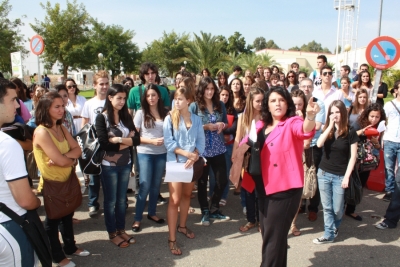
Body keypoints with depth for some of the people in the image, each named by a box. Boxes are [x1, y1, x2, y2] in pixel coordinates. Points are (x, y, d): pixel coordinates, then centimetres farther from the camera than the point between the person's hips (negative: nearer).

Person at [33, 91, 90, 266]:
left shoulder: (61, 128, 2)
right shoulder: (42, 132, -25)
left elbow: (77, 150, -4)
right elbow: (61, 161, -28)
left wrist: (64, 157, -22)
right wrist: (72, 158, -7)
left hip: (67, 180, 8)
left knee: (67, 216, 23)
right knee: (52, 221, 13)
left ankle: (70, 247, 43)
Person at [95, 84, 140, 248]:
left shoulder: (126, 116, 5)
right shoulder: (102, 117, -9)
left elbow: (137, 139, -4)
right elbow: (103, 144, -18)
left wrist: (118, 139, -17)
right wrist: (127, 141, -11)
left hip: (126, 164, 5)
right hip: (109, 165, -4)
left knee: (122, 199, 16)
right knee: (110, 201, 10)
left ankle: (121, 229, 31)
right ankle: (112, 233, 25)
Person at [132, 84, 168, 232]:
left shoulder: (165, 113, 4)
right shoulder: (141, 113, -3)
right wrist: (152, 141, -16)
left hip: (162, 154, 3)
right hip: (145, 154, -3)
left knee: (156, 185, 13)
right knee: (145, 186, -3)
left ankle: (152, 213, 31)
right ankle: (137, 218, 11)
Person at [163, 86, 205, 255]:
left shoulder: (196, 119, 3)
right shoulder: (170, 118, -5)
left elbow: (201, 141, -1)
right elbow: (168, 142, -12)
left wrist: (194, 157, -18)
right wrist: (186, 153, -20)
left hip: (193, 163, 4)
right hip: (175, 162, -3)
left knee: (186, 195, 18)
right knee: (174, 200, -5)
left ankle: (182, 226, 37)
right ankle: (172, 239, 1)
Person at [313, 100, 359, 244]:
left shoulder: (350, 132, -6)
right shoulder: (327, 129, 4)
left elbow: (353, 157, -6)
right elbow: (319, 144, -16)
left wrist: (347, 177, -11)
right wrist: (330, 125, -17)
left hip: (340, 176, -3)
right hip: (324, 173, 3)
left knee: (337, 208, 5)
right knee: (327, 207, 8)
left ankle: (335, 226, 34)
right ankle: (329, 234, 20)